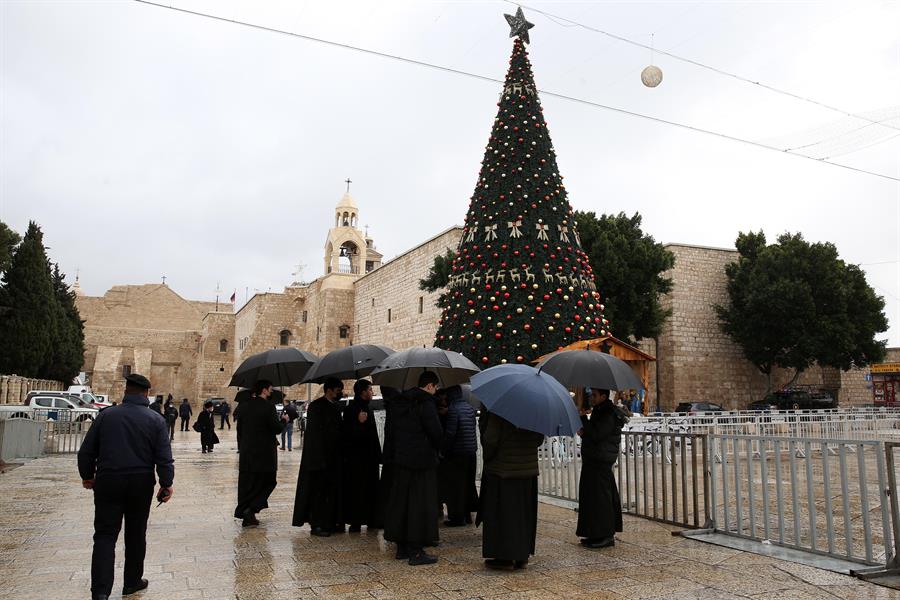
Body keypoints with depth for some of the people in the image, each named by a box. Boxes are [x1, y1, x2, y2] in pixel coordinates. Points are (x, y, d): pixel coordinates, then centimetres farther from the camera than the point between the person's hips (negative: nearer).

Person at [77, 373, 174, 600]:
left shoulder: (106, 415, 0)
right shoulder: (155, 420, -4)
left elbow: (86, 450, 5)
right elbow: (164, 457, -7)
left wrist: (87, 475, 19)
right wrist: (166, 484, 1)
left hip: (108, 481, 0)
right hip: (141, 483, 0)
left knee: (105, 535, 3)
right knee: (136, 534, 14)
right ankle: (132, 581, 26)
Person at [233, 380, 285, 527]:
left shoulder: (244, 405, 5)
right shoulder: (268, 407, -14)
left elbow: (239, 428, 11)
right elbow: (277, 429, -14)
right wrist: (283, 420, 5)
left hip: (246, 452, 6)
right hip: (264, 453, -6)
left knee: (246, 484, 12)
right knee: (268, 481, 7)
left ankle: (245, 513, 16)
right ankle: (250, 510, -5)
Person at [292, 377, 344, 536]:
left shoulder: (336, 406, 12)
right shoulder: (316, 406, -12)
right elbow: (315, 433, -16)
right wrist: (321, 457, -20)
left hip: (334, 456, 8)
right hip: (320, 456, -8)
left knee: (332, 490, 12)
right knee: (319, 490, -1)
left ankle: (331, 523, 20)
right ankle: (316, 525, 8)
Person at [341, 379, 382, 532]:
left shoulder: (368, 409, 14)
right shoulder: (351, 409, -11)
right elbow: (346, 433, -18)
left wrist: (378, 454, 17)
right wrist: (358, 422, -32)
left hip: (370, 457, 8)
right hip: (356, 457, -8)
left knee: (371, 489, 10)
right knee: (356, 489, -3)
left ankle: (372, 520, 17)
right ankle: (355, 522, 5)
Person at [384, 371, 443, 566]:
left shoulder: (399, 403, 10)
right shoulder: (426, 403, -15)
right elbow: (436, 432, -17)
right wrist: (435, 449, 2)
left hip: (401, 460, 8)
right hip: (423, 461, -8)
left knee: (401, 501, 13)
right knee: (420, 504, -1)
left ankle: (402, 547, 22)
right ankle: (416, 551, 3)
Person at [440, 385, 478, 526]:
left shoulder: (453, 408, -16)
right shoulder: (470, 407, 9)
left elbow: (450, 433, -19)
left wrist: (443, 451, -12)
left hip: (457, 453, -8)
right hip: (471, 451, 8)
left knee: (455, 487, 1)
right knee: (468, 484, 16)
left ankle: (457, 517, 6)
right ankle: (467, 514, 25)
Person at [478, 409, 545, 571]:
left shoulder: (497, 412, -17)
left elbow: (491, 440, -17)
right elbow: (539, 439, 9)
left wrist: (487, 457, -1)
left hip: (502, 470, -6)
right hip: (529, 470, 6)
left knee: (502, 513, 4)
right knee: (524, 513, 14)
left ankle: (505, 557, 8)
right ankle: (522, 556, 21)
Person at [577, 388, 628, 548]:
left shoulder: (609, 415, -16)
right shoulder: (599, 411, 16)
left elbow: (596, 434, -23)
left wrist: (583, 417, -19)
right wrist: (584, 432, 2)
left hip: (601, 461, -10)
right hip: (594, 461, 10)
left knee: (599, 497, -5)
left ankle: (606, 536, 3)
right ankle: (596, 535, 21)